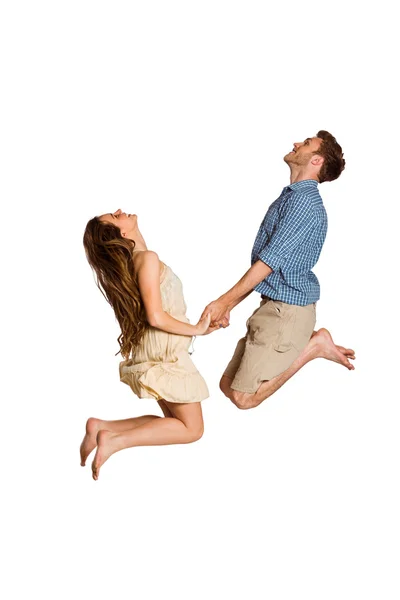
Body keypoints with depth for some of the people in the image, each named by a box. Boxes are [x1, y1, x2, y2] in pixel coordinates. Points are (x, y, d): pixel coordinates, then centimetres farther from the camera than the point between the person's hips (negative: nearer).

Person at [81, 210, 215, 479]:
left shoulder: (130, 262, 9)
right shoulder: (148, 259, -17)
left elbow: (153, 313, 8)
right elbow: (156, 317, -23)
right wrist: (197, 329, -9)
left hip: (159, 351, 8)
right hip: (165, 353, -8)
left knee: (175, 422, 18)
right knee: (192, 429, 3)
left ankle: (102, 427, 6)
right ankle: (114, 441, -7)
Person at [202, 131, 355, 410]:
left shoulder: (304, 200, -15)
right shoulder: (290, 198, 17)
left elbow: (270, 261, -19)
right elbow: (262, 264, 18)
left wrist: (224, 301, -15)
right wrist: (228, 306, 14)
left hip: (288, 310, -10)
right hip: (274, 306, 10)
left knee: (244, 397, -9)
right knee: (228, 385, 10)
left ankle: (313, 346, -1)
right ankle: (306, 342, 11)